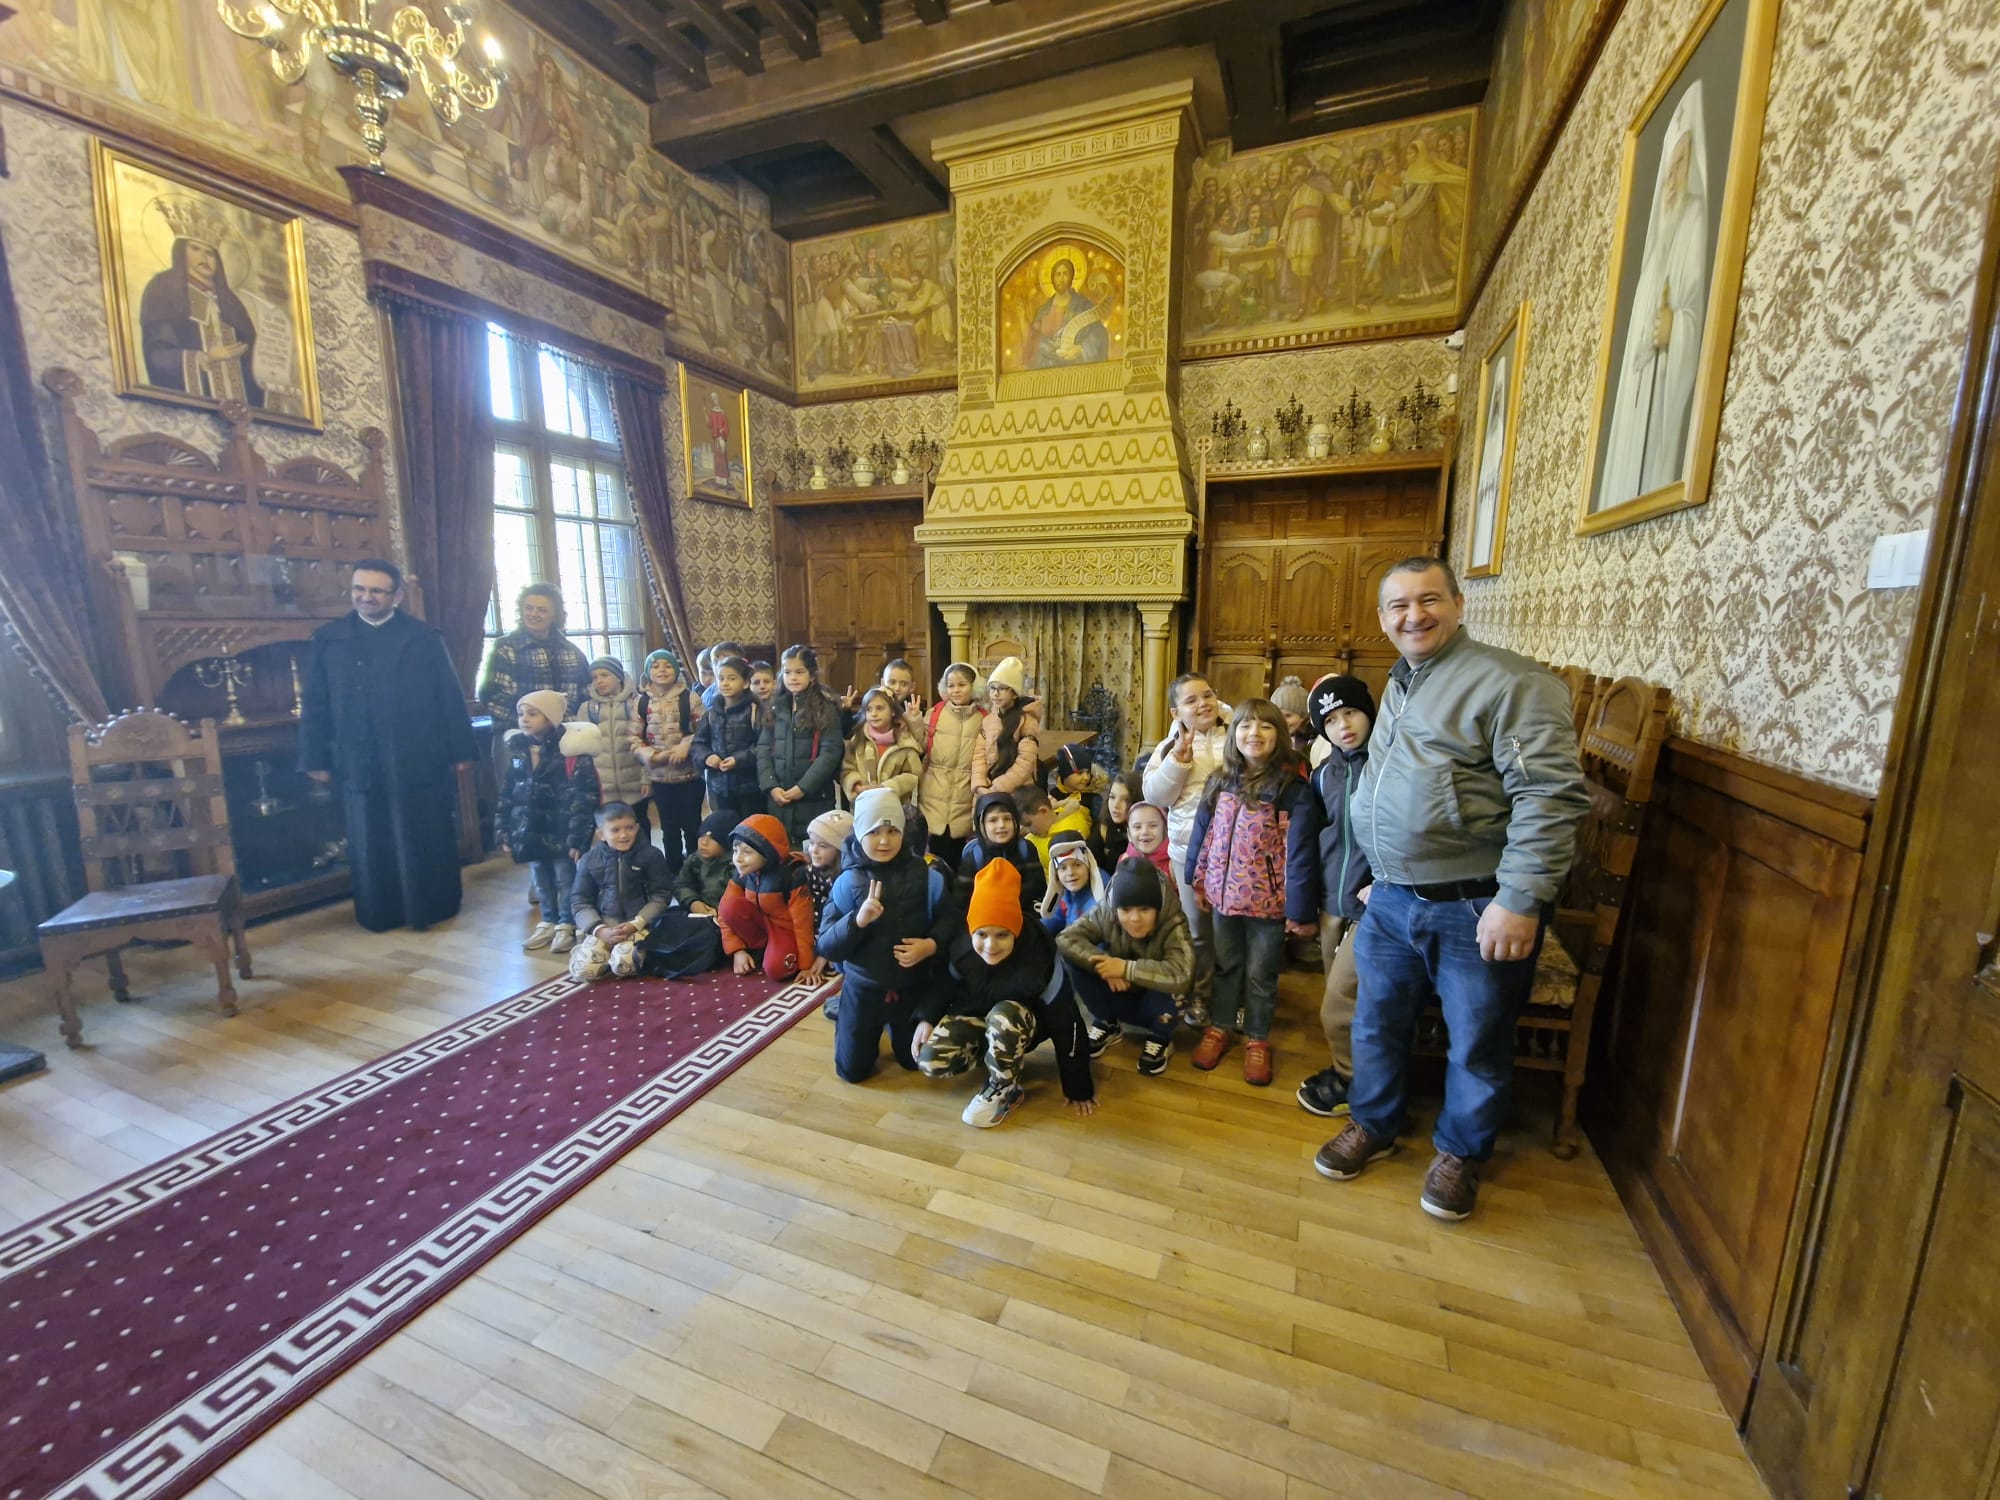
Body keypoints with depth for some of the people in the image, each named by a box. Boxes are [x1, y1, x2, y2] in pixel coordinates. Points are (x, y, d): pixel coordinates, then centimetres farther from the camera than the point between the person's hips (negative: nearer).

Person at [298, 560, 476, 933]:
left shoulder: (424, 637, 4)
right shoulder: (328, 639, 8)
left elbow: (451, 696, 2)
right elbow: (314, 703, 8)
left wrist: (460, 750, -2)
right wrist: (315, 759, 3)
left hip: (420, 760, -2)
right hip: (359, 763, 2)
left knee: (428, 841, 6)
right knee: (369, 846, 10)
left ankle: (433, 908, 19)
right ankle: (379, 914, 22)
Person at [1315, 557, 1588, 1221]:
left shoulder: (1509, 682, -13)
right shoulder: (1398, 685, 14)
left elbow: (1552, 794, -20)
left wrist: (1520, 900, -24)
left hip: (1476, 909, -7)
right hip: (1392, 900, 7)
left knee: (1476, 1042, 12)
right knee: (1377, 1022, 18)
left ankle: (1460, 1153, 36)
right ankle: (1373, 1125, 39)